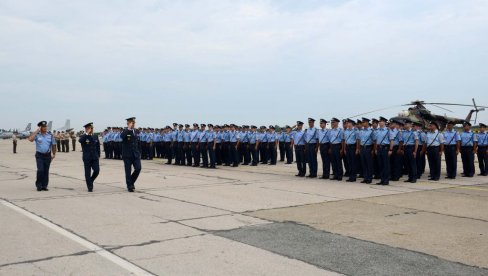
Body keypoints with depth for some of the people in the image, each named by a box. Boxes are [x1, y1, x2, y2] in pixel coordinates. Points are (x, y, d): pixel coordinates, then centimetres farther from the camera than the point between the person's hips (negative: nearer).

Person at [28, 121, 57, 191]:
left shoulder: (50, 135, 4)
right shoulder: (37, 134, -3)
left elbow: (53, 145, 10)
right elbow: (30, 139, -22)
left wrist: (54, 154, 10)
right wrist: (37, 131, -18)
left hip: (47, 155, 3)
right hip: (39, 155, -2)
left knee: (46, 171, 5)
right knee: (40, 170, -13)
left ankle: (44, 186, 14)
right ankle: (39, 186, 1)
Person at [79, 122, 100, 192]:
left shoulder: (95, 137, 10)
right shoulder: (83, 137, -2)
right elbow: (80, 141, -27)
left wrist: (98, 156, 10)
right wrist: (87, 133, -22)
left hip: (95, 158, 3)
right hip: (87, 158, -3)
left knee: (97, 171, -6)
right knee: (87, 173, 0)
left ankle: (90, 181, 22)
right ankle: (90, 187, 9)